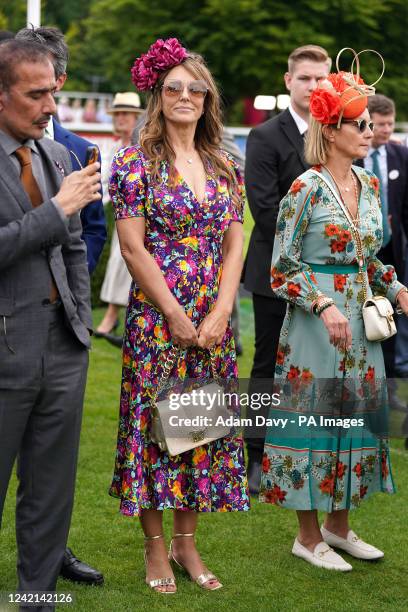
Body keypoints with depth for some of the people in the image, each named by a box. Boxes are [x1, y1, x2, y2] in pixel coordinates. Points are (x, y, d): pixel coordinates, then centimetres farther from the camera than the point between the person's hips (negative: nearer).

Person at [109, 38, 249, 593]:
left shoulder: (225, 168, 9)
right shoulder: (136, 163, -4)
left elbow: (234, 246, 7)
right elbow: (133, 247, -10)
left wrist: (220, 313, -6)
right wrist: (177, 315, -12)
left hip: (213, 323, 5)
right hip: (156, 318, -4)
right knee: (154, 423, 1)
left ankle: (187, 542, 20)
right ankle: (155, 547, 12)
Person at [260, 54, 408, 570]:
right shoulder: (306, 189, -13)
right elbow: (281, 271, -11)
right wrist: (324, 305, -24)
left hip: (360, 321, 7)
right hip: (315, 321, -7)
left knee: (356, 414, 11)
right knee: (314, 417, 0)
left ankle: (338, 524, 26)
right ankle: (308, 536, 14)